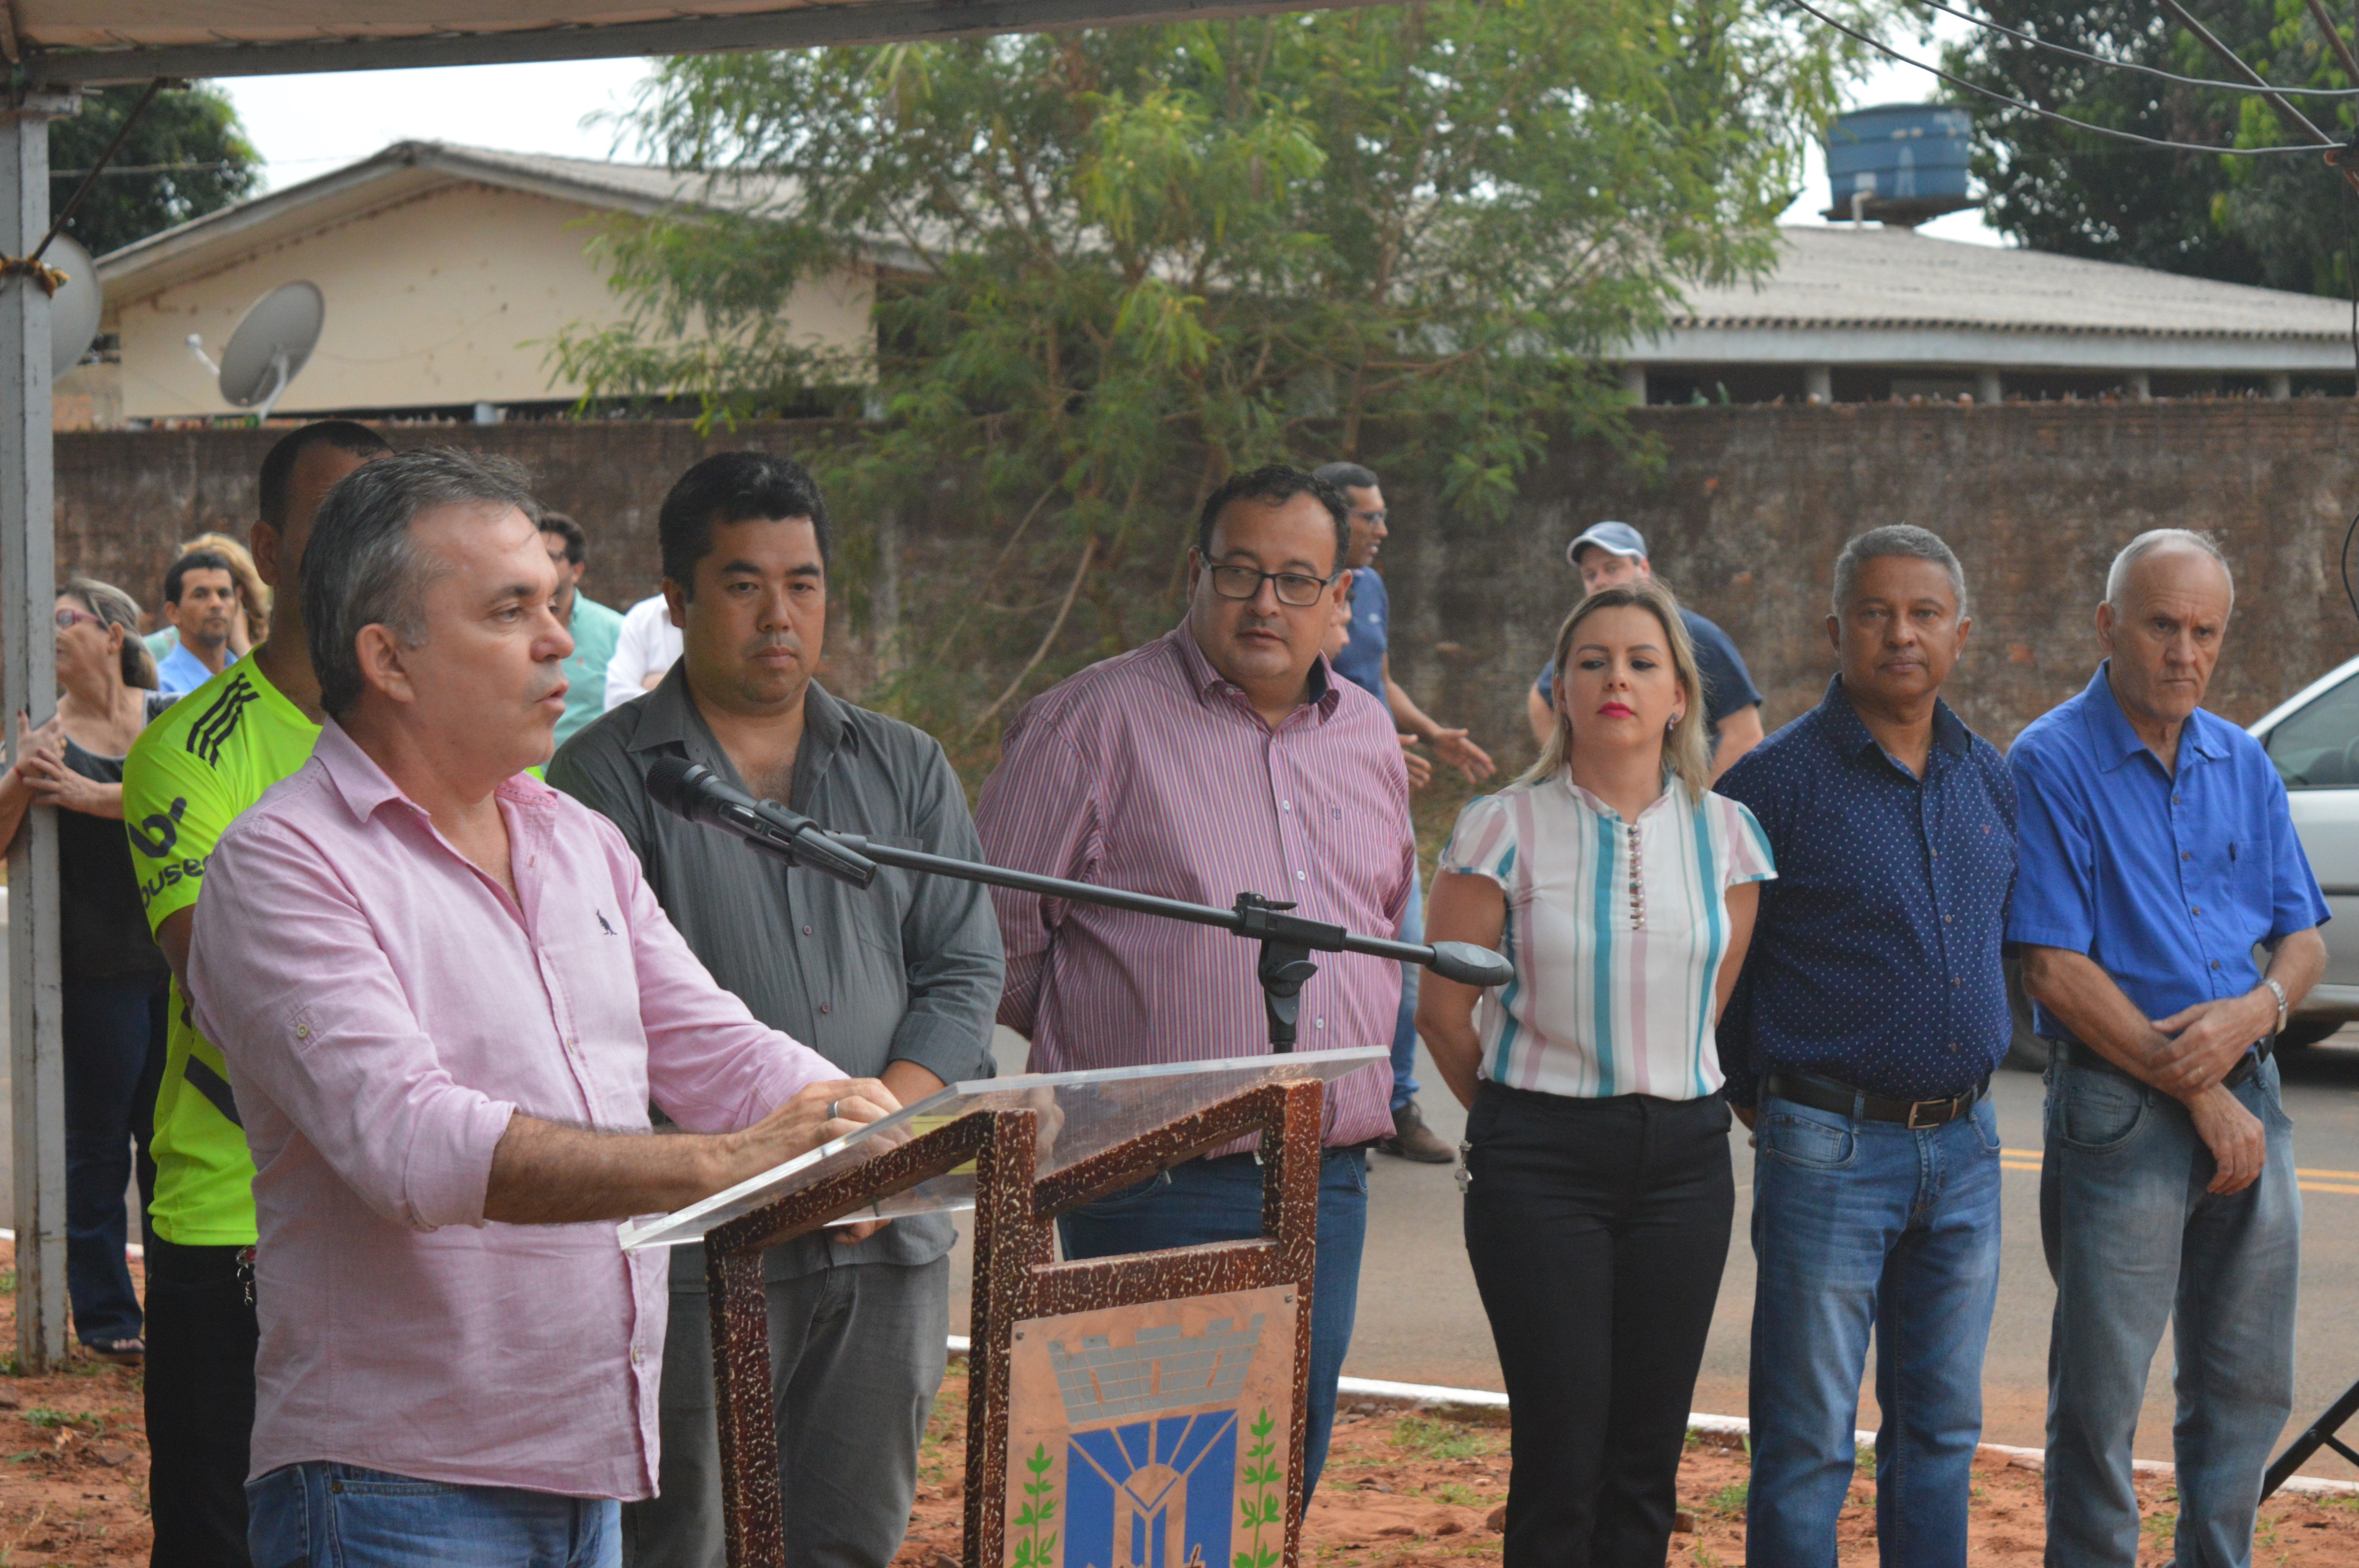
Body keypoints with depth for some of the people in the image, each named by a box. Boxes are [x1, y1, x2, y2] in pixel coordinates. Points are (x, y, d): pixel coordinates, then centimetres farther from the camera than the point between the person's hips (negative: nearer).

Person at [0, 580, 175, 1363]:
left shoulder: (169, 719, 4)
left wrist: (89, 796, -20)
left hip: (178, 958, 2)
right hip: (97, 967, -1)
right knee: (98, 1144, 1)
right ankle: (105, 1316, 9)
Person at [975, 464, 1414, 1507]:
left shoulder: (1369, 737, 14)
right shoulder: (1095, 720, -5)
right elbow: (992, 937, -3)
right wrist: (1093, 1041, 5)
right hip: (1161, 1193, -6)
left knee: (1285, 1494, 9)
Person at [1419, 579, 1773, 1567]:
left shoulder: (1725, 835, 5)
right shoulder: (1506, 830, -5)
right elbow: (1444, 1009, 1)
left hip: (1683, 1155, 4)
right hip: (1542, 1162, -3)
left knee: (1647, 1459, 6)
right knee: (1562, 1456, -5)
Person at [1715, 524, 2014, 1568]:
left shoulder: (1990, 778, 9)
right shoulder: (1777, 779, -9)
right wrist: (1763, 1099, 1)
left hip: (1964, 1149, 5)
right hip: (1830, 1154, -5)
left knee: (1940, 1428, 13)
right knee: (1807, 1444, -1)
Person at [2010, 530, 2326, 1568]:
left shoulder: (2243, 764, 12)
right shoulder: (2051, 765, -7)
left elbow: (2305, 938, 14)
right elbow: (2057, 972, -12)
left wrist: (2253, 1012, -10)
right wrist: (2201, 1094, -12)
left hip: (2248, 1105, 6)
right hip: (2120, 1105, -6)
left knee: (2250, 1387, 11)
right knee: (2100, 1396, -2)